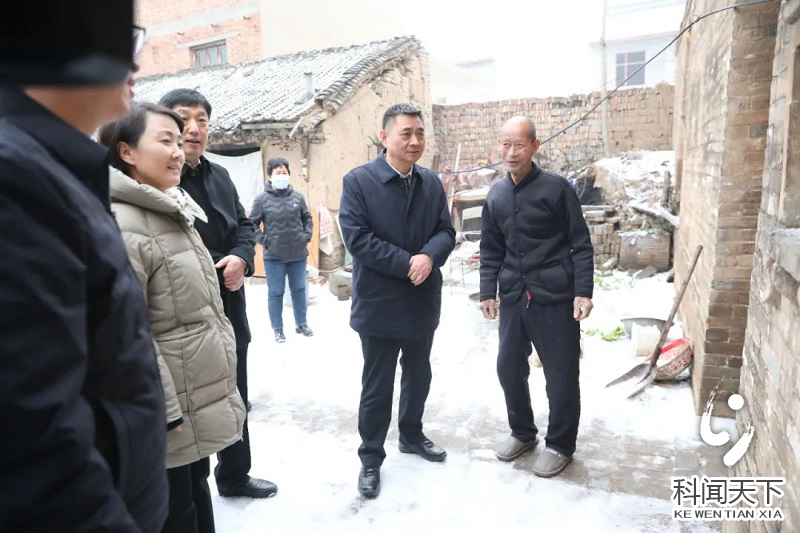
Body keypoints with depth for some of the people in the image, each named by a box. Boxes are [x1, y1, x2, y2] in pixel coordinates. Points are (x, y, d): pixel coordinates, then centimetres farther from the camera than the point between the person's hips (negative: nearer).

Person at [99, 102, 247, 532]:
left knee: (197, 492, 24)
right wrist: (164, 410, -21)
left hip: (201, 393, 9)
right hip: (170, 407, -9)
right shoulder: (119, 224, -21)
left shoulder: (173, 211, 10)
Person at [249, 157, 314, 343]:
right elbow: (252, 223, -1)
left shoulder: (297, 196, 1)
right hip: (274, 257, -2)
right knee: (276, 293, 7)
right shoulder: (262, 199, -7)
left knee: (299, 290, 14)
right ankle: (278, 329, 21)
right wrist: (263, 240, -9)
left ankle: (301, 324, 30)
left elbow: (307, 218, 12)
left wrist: (307, 236, 1)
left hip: (298, 254, 3)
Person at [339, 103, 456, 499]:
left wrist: (429, 257, -18)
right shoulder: (358, 180, -10)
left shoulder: (432, 183, 7)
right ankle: (371, 457, 25)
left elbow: (446, 231, 4)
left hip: (424, 301, 6)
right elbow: (357, 237, -18)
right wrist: (407, 264, -20)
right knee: (377, 385, 7)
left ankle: (411, 435, 43)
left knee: (419, 375, 20)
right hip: (380, 303, -5)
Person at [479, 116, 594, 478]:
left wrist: (582, 291, -12)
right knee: (509, 368, 12)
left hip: (555, 297, -5)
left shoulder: (556, 188, -7)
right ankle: (522, 432, 34)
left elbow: (580, 244, -6)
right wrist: (488, 291, 6)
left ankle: (560, 445, 25)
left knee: (561, 375, 5)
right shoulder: (496, 196, 8)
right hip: (513, 298, 5)